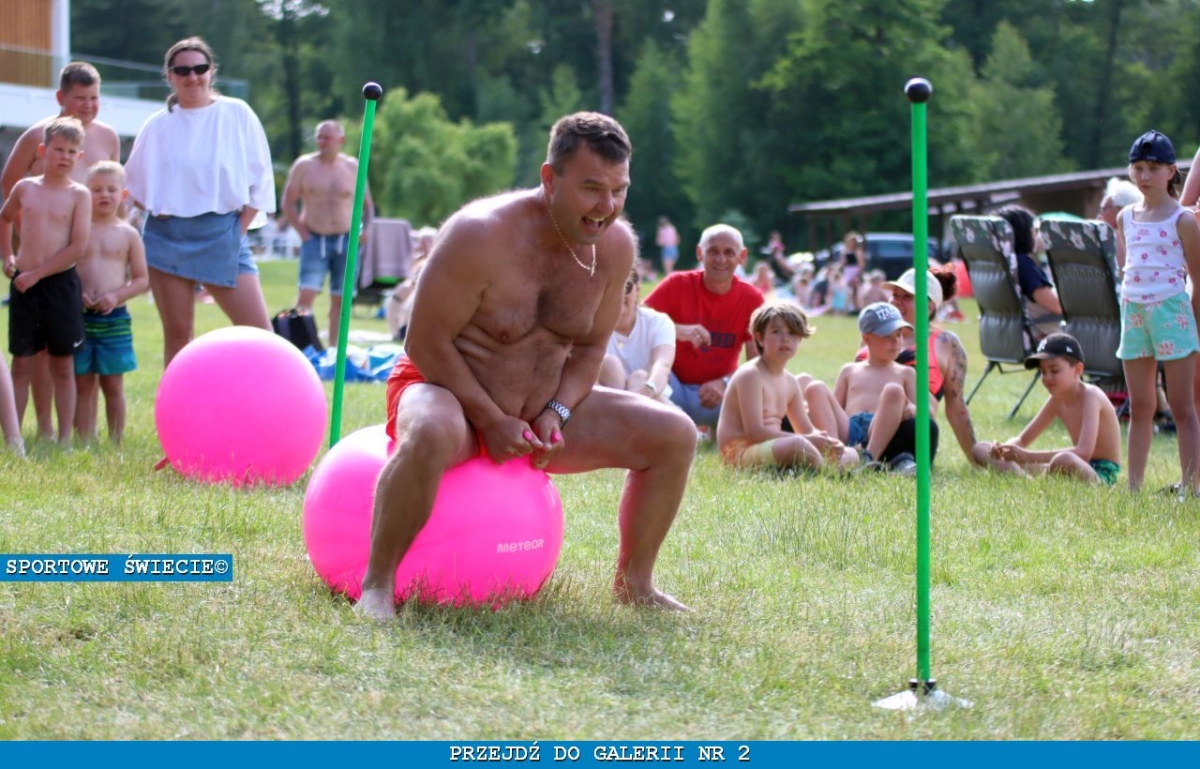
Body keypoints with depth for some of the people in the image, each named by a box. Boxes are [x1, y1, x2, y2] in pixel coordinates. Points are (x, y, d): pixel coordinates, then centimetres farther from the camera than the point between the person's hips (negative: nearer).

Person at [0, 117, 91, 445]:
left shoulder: (78, 195, -3)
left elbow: (78, 248, -12)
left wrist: (36, 274, -13)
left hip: (60, 283, -2)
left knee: (63, 366, 4)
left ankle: (64, 438, 6)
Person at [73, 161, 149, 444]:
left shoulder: (128, 235, 4)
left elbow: (142, 279, 4)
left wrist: (116, 296, -11)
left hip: (114, 319, -1)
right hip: (80, 317, 1)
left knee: (113, 385, 4)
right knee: (83, 383, 3)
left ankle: (115, 443, 10)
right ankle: (84, 442, 7)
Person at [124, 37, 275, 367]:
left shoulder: (237, 114, 2)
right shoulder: (158, 125, 6)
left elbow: (260, 179, 3)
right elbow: (133, 182, 15)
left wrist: (239, 229, -3)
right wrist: (154, 210, 0)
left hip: (222, 236, -1)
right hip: (169, 236, 1)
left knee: (258, 330, -10)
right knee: (177, 333, 3)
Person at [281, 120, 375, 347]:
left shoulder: (353, 167, 6)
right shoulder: (304, 165, 0)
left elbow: (367, 203, 14)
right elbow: (288, 202, 3)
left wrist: (366, 229, -1)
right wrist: (302, 232, -5)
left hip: (346, 240, 2)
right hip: (315, 240, -2)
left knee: (340, 299, 5)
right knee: (307, 293, -17)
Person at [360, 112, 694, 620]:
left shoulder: (615, 245, -6)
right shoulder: (482, 235, -25)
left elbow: (589, 347, 7)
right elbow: (426, 343, -19)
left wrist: (558, 412, -11)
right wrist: (492, 421, -20)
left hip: (541, 410, 6)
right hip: (446, 392, -6)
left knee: (674, 435, -6)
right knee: (431, 437, -43)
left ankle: (634, 583, 9)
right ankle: (377, 583, -25)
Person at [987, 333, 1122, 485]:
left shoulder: (1090, 396, -17)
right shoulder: (1057, 400, 7)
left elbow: (1084, 452, -31)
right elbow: (1022, 440, 13)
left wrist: (1027, 456, -33)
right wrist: (1003, 448, -12)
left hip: (1103, 475, -8)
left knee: (1063, 460, -41)